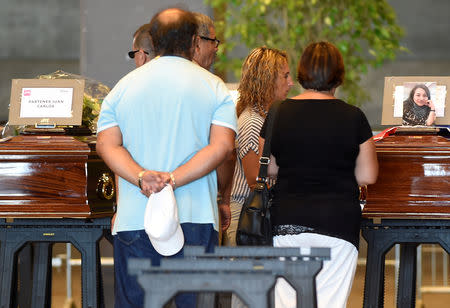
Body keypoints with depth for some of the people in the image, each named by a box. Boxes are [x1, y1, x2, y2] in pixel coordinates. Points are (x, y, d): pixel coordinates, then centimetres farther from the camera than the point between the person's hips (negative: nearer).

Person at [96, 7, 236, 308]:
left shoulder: (124, 87, 9)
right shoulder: (215, 88, 3)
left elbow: (107, 144, -2)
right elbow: (222, 145, -9)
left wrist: (142, 178, -15)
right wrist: (173, 179, -14)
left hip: (134, 218, 2)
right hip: (196, 217, -1)